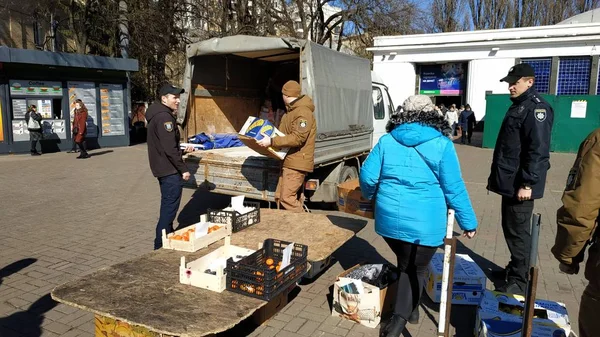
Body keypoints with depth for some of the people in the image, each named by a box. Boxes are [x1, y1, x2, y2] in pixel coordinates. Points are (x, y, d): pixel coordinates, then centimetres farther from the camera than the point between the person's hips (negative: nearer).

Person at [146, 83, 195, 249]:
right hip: (170, 170, -11)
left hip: (164, 169, 11)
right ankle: (161, 245, -1)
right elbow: (169, 148, -23)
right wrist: (183, 169, -18)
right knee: (170, 207, -6)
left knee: (168, 205, 19)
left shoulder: (159, 115, 15)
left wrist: (183, 149, 13)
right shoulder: (164, 117, -18)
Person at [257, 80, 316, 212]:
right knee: (279, 197, 10)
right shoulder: (291, 111, 20)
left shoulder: (303, 112, -14)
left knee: (287, 198, -14)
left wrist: (272, 141, -22)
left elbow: (297, 138, -23)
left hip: (297, 163, -10)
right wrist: (269, 139, 15)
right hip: (288, 161, 10)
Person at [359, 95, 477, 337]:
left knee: (406, 264, 25)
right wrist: (469, 222, 6)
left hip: (389, 218, 3)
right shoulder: (441, 145, -5)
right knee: (416, 269, 18)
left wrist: (370, 197, 23)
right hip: (425, 223, -3)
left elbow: (367, 176, 2)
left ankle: (410, 310, 38)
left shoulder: (387, 141, 3)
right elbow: (454, 189, -5)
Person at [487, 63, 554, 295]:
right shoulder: (518, 106, 17)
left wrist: (527, 183, -24)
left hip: (520, 184, -10)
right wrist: (497, 176, 22)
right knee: (510, 228, 17)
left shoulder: (537, 108, -14)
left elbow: (538, 151, -22)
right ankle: (514, 269, 31)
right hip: (510, 181, 10)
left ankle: (518, 281, 8)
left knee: (518, 231, -2)